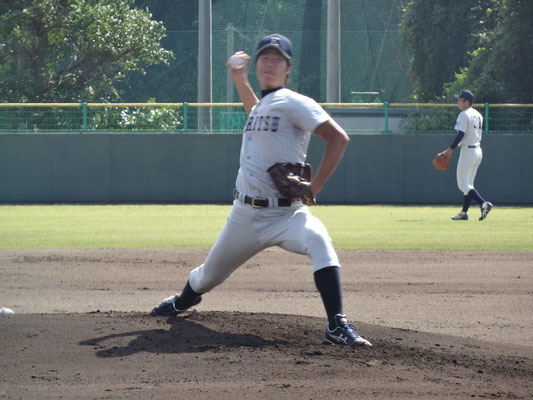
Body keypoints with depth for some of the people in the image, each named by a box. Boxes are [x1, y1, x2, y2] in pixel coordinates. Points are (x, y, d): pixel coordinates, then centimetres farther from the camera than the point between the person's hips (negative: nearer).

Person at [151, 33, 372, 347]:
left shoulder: (292, 103, -10)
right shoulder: (263, 104, 14)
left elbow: (338, 138, -19)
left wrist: (314, 188, -22)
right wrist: (240, 81, 30)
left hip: (286, 213, -7)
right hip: (246, 215, 7)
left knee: (318, 241, -38)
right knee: (210, 275, 20)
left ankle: (338, 325, -41)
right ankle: (183, 301, 54)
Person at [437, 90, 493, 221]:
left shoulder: (464, 115, -12)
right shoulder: (478, 115, 15)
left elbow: (461, 134, -19)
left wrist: (450, 149, -14)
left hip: (468, 151, -9)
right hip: (478, 150, 9)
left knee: (463, 184, -9)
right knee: (468, 184, 14)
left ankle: (483, 204, -25)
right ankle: (464, 212, 14)